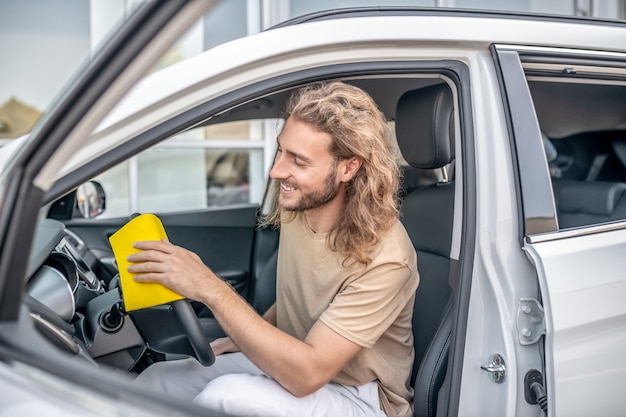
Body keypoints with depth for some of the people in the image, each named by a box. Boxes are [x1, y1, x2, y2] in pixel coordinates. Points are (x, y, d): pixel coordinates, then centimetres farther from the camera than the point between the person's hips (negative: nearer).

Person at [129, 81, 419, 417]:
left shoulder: (384, 256, -28)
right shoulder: (295, 208, -5)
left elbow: (306, 375, -30)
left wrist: (210, 289, -35)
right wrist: (244, 340, 3)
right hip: (295, 362, 6)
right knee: (156, 380, -10)